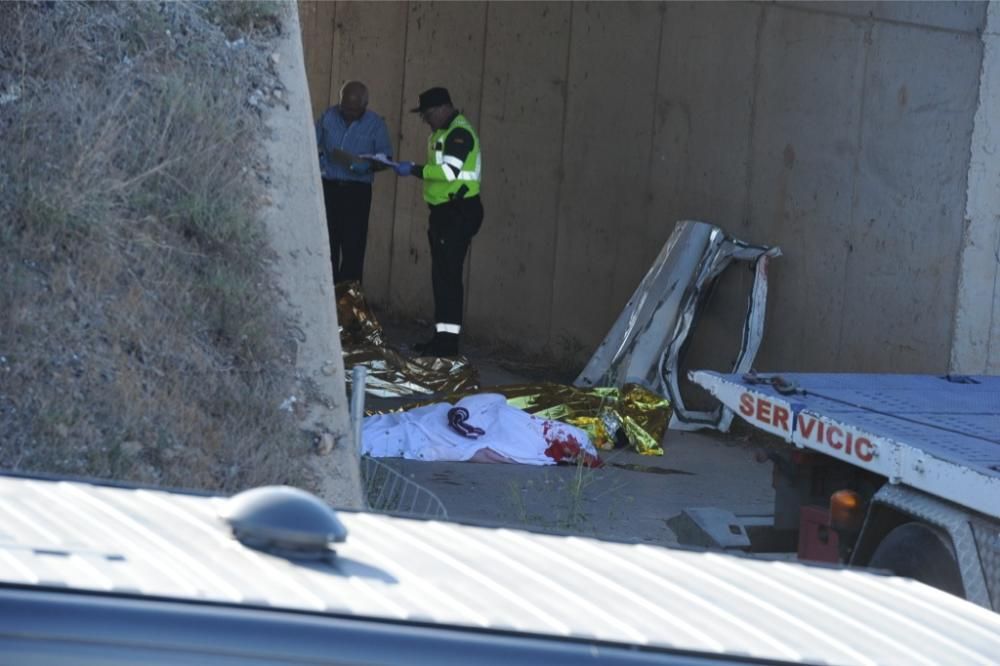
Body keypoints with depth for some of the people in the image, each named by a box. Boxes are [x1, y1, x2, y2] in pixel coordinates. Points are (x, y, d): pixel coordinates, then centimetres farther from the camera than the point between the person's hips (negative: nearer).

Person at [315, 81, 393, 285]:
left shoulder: (375, 123, -3)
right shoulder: (328, 116, 2)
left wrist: (362, 165, -20)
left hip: (357, 191, -2)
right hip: (328, 187, 2)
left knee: (353, 246, -4)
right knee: (327, 245, 2)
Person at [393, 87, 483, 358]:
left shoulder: (459, 133, -15)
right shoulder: (441, 133, 17)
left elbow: (450, 171, -25)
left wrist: (414, 170, -19)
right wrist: (416, 169, 6)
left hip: (459, 212, -10)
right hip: (443, 211, 10)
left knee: (449, 275, -11)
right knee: (440, 274, 12)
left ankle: (449, 340, -11)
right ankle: (442, 335, 17)